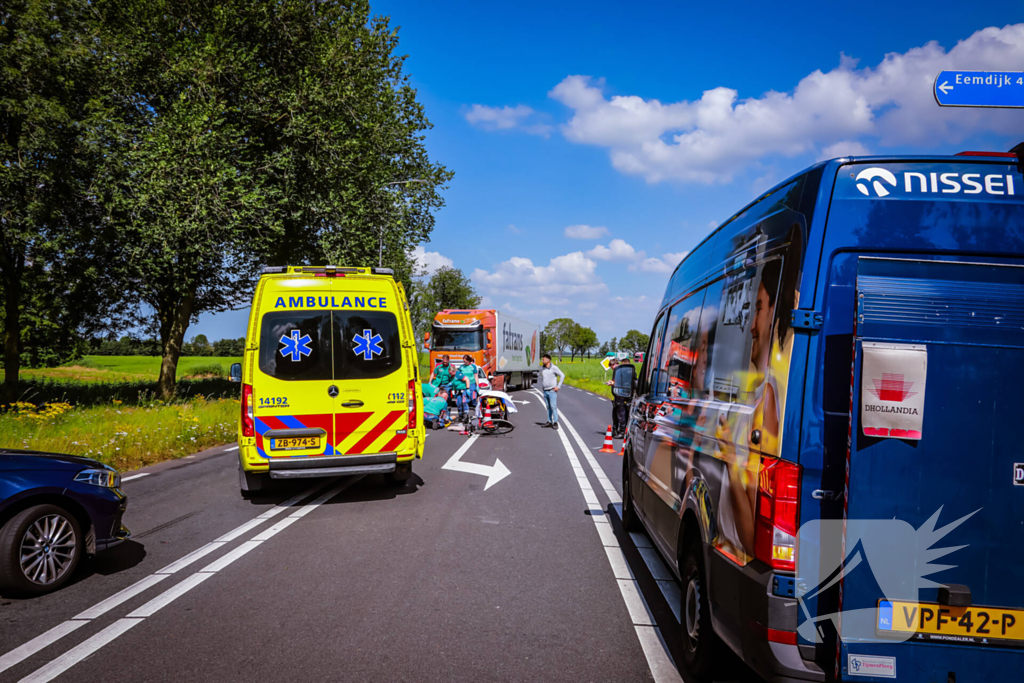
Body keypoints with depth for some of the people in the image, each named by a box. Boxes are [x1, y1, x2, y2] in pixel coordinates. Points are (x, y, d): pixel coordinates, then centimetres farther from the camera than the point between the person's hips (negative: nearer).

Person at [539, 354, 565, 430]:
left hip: (552, 391, -6)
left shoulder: (554, 368, -13)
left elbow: (562, 376, -13)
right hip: (545, 391, 6)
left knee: (553, 406, -10)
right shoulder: (542, 368, 6)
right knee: (548, 407, 10)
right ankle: (549, 422, 15)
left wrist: (558, 386, -14)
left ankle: (555, 423, -6)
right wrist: (541, 386, 17)